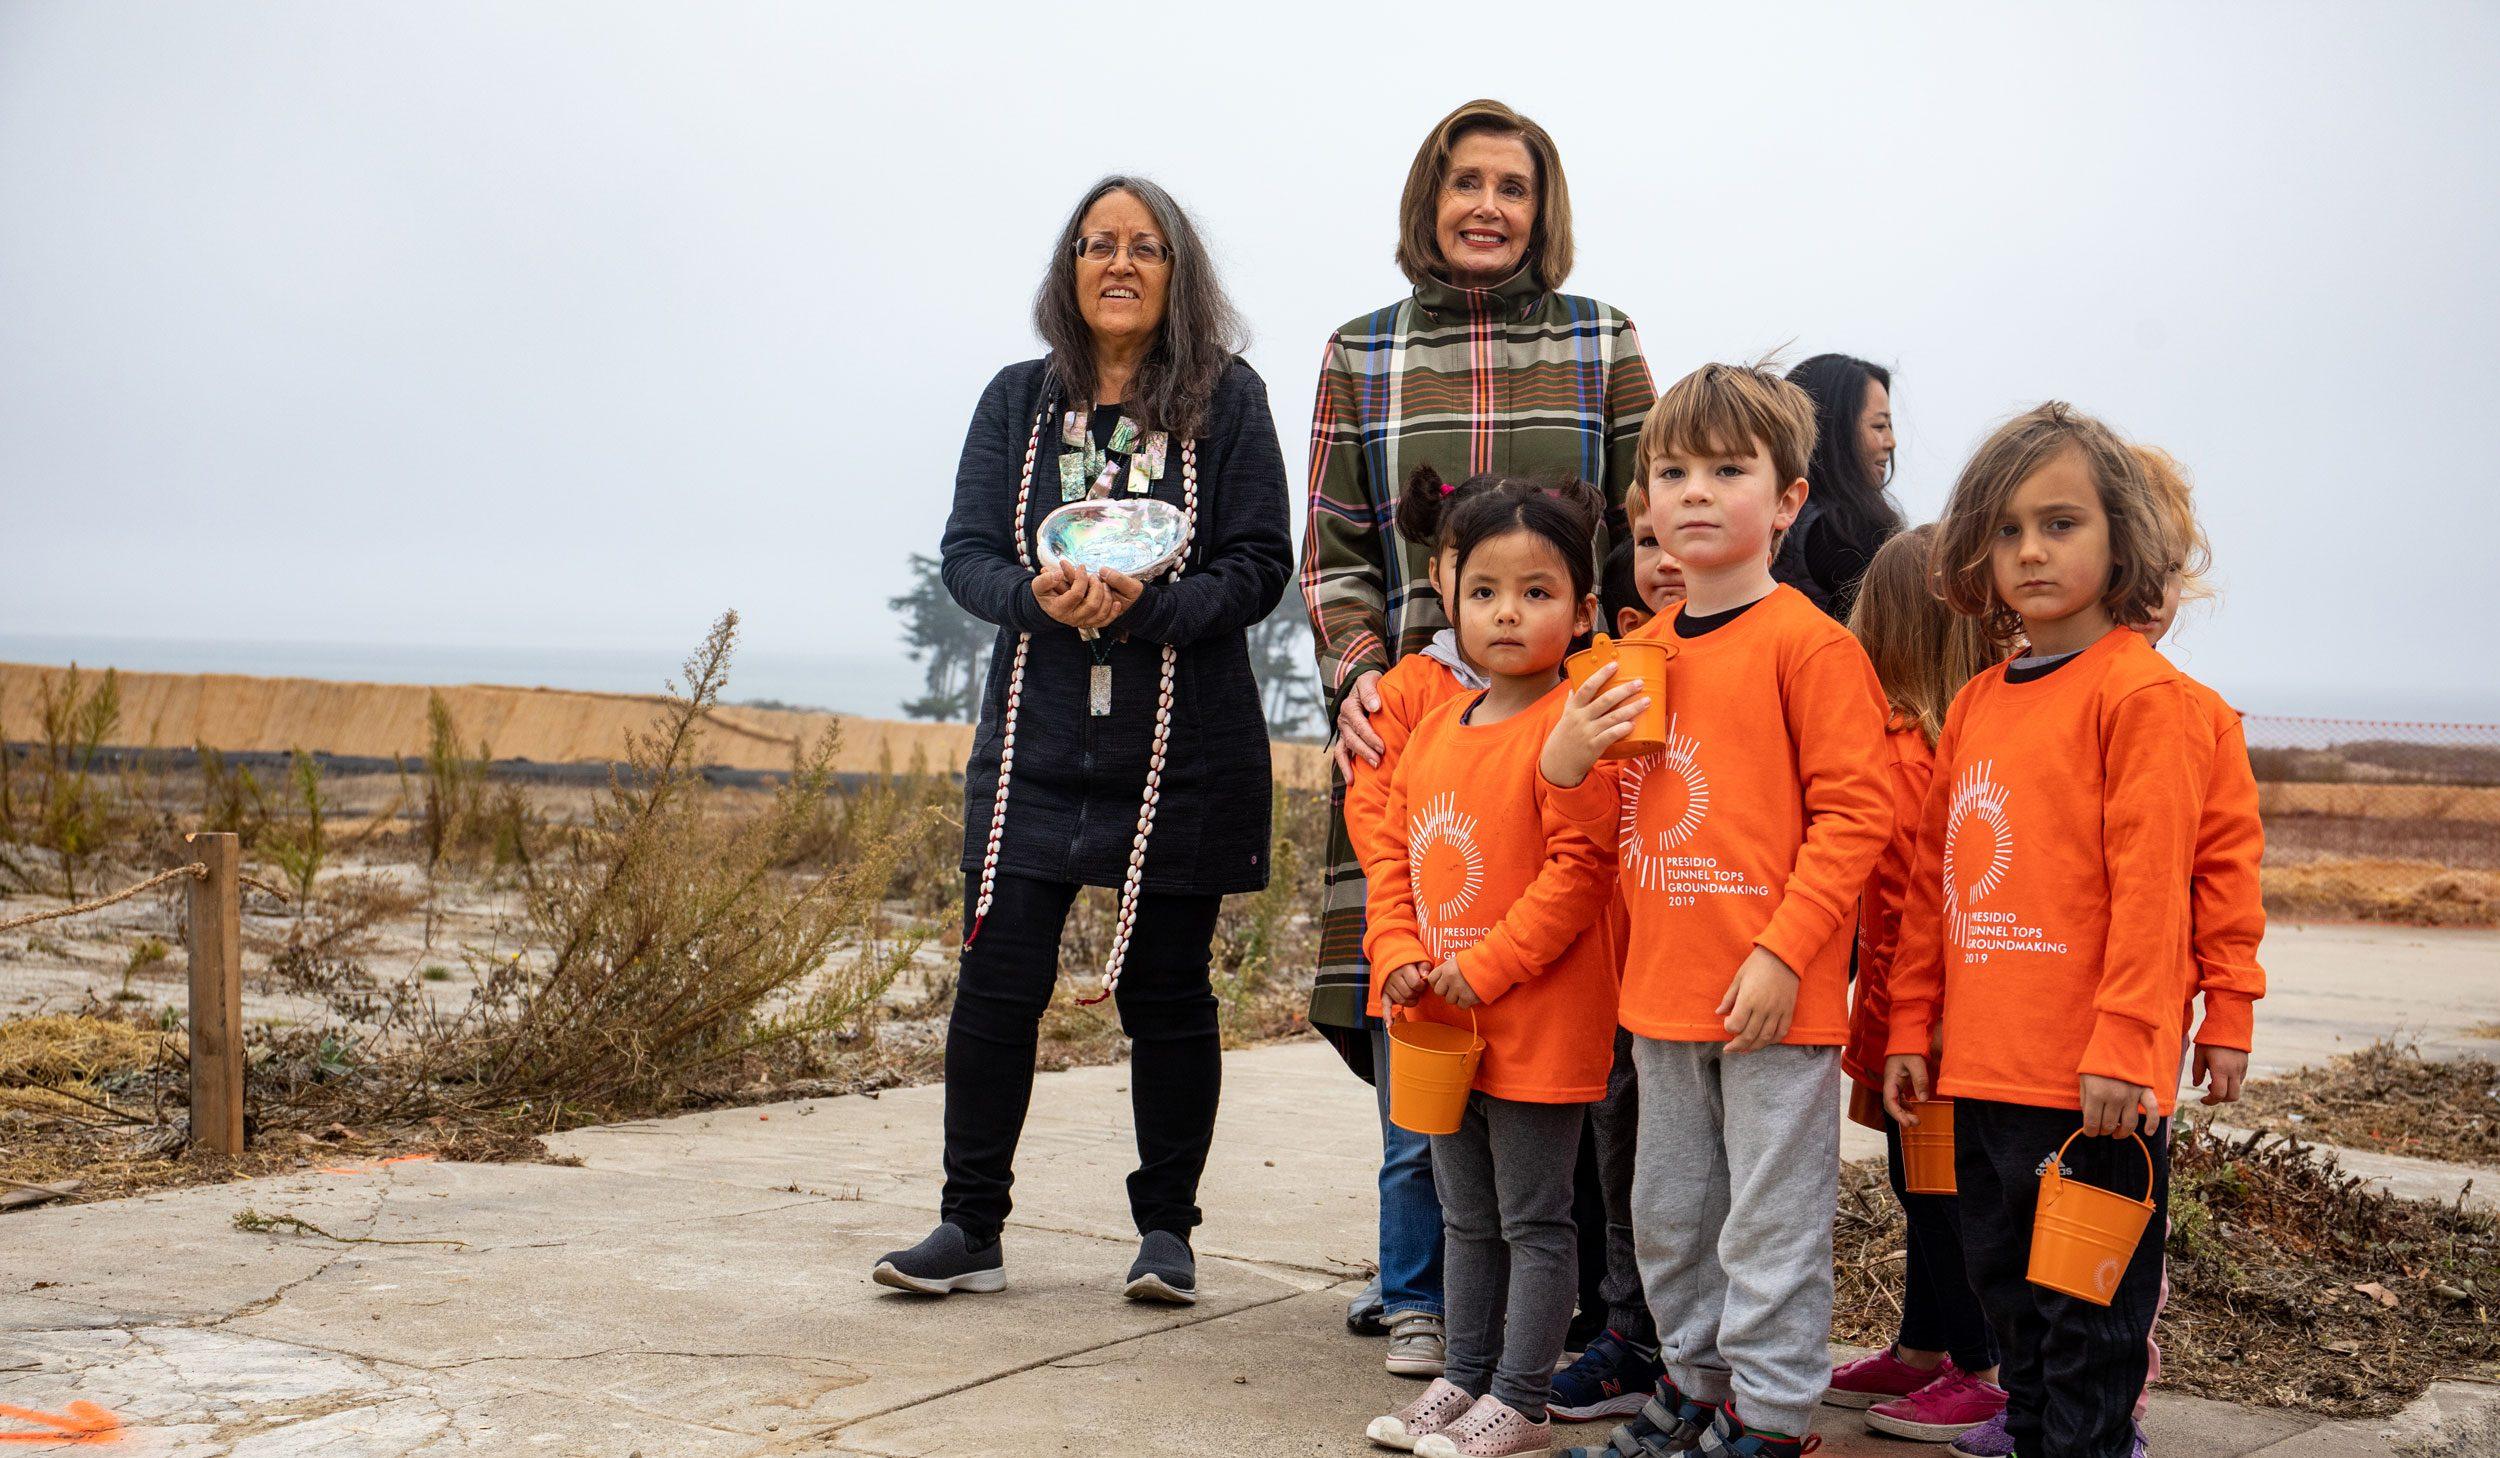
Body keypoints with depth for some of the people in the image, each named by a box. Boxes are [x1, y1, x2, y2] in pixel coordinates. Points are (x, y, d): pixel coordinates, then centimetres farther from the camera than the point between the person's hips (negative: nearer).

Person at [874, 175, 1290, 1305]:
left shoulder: (1227, 401, 1)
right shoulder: (1019, 400, 10)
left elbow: (1259, 565, -4)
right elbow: (966, 552, 4)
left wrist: (1143, 606, -20)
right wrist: (1042, 597, -17)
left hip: (1183, 747, -2)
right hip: (1035, 743, 2)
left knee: (1166, 991, 6)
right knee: (997, 981, -1)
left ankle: (1166, 1227, 19)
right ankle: (970, 1228, 11)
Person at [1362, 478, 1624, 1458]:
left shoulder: (1572, 726, -15)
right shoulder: (1435, 727, 9)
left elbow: (1578, 870, -21)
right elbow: (1394, 854, 13)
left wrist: (1485, 969, -20)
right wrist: (1398, 954, -2)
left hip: (1539, 1026, -8)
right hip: (1443, 1026, 8)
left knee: (1533, 1220, 4)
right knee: (1466, 1218, 19)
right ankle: (1465, 1377, 31)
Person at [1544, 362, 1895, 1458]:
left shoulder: (1808, 645, -11)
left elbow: (1855, 811, -14)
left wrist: (1783, 953, -20)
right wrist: (1568, 764, -4)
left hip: (1774, 998, -7)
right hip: (1662, 995, 7)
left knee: (1770, 1225, 2)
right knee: (1668, 1215, 18)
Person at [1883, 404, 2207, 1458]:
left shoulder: (2139, 691, -10)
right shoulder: (1976, 705, 12)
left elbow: (2150, 882, -15)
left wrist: (2125, 1046, -18)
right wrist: (1911, 1024, 15)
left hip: (2090, 1077, -7)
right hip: (1981, 1071, 8)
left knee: (2088, 1316, 3)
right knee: (2005, 1290, 19)